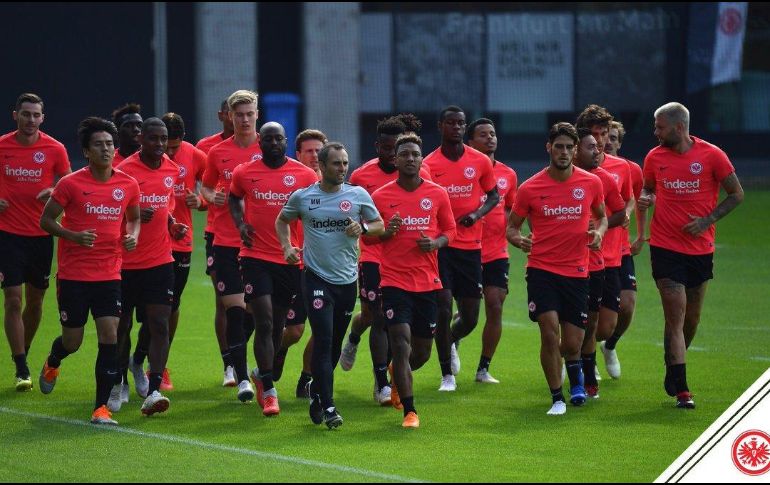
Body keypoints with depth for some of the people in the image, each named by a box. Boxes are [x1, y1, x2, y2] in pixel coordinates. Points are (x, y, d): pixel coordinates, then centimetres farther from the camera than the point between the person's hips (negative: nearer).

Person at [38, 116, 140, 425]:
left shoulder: (128, 185, 2)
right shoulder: (71, 184, -8)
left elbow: (134, 218, 20)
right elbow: (46, 220, -2)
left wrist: (132, 236, -3)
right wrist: (73, 235, -19)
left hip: (109, 275, 2)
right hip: (73, 275, -2)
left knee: (109, 336, -10)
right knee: (72, 341, 6)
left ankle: (101, 408, -4)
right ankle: (52, 364, 44)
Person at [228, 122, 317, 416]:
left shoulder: (305, 175, -1)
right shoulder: (244, 174, 0)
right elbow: (234, 198, 20)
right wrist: (240, 224, 2)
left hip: (291, 258, 2)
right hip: (256, 256, -2)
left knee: (278, 323, 13)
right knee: (264, 322, -11)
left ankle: (262, 374, 37)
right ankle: (268, 391, -7)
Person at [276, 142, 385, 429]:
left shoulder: (358, 195, 2)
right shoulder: (302, 197, 0)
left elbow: (379, 225, 9)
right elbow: (282, 220, 17)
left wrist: (363, 228, -12)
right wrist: (287, 247, 2)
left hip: (347, 279, 3)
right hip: (316, 277, -3)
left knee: (335, 344, 12)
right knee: (323, 341, -12)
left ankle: (317, 389, 36)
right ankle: (327, 406, -13)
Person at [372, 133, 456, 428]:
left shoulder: (438, 194, 3)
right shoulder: (380, 196, -2)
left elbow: (450, 230, 12)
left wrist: (435, 243, -10)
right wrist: (387, 232, -16)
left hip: (428, 281, 3)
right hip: (395, 280, -3)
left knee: (422, 352, 10)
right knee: (401, 343, -15)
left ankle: (398, 377, 44)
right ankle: (410, 411, -10)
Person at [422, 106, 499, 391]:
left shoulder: (480, 162, 3)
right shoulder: (429, 164, -4)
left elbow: (494, 196, 14)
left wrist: (477, 213, -6)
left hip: (470, 246, 3)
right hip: (440, 245, -3)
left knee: (470, 318, 6)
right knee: (443, 308, -10)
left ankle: (452, 342, 42)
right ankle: (447, 375, 3)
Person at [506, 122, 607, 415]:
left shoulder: (591, 183, 1)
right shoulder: (530, 188, -3)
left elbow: (601, 216, 19)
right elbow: (512, 226, 7)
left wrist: (599, 232, -4)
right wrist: (518, 239, -16)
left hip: (577, 272, 2)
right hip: (542, 268, -2)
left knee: (572, 344, 2)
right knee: (549, 332, -16)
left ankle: (574, 371, 39)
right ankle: (557, 398, -1)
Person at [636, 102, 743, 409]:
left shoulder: (712, 156, -7)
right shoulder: (654, 157, 1)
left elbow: (737, 194, 0)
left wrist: (708, 220, -11)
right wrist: (644, 199, -6)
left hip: (701, 249, 1)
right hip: (665, 248, -1)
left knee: (691, 319, 12)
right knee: (676, 318, -10)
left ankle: (673, 370, 36)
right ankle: (681, 390, -11)